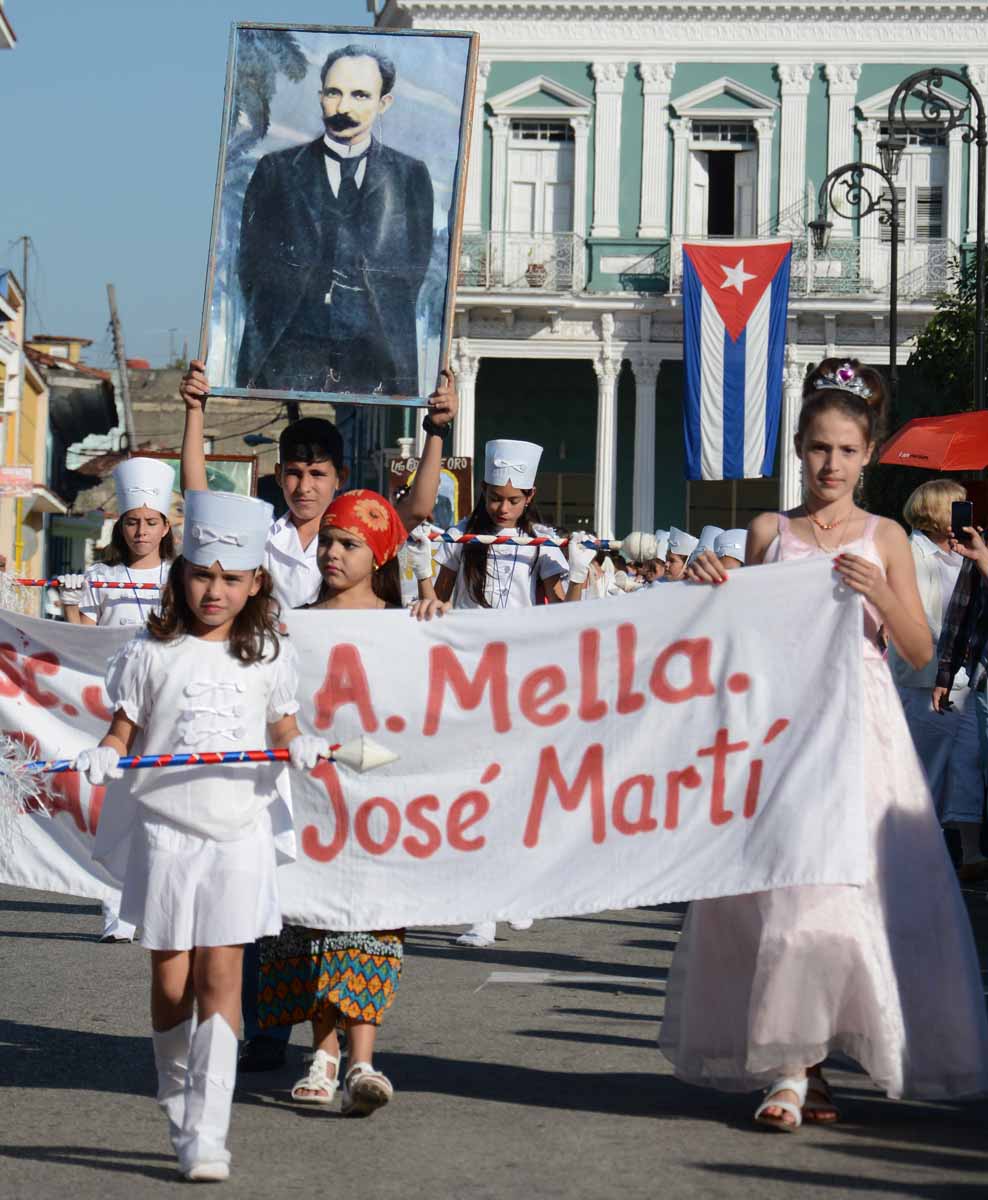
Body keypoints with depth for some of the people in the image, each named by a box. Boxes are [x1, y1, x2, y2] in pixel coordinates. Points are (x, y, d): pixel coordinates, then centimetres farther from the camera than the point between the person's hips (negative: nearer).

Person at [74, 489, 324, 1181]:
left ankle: (206, 1135, -10)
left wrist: (300, 748, -8)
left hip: (240, 836, 0)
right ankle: (178, 1109, 25)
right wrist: (104, 756, -13)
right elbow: (125, 731, 8)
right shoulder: (151, 655, 3)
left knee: (220, 976, -8)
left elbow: (283, 731, 13)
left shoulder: (268, 658, 6)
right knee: (170, 979, 4)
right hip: (167, 832, 0)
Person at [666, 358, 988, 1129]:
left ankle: (802, 1064, 2)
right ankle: (789, 1065, 2)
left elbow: (921, 652, 4)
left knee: (851, 885, -6)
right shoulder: (768, 533, 9)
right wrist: (715, 592, -6)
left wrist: (880, 595, -12)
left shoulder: (884, 538, 7)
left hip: (860, 729, 0)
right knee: (778, 886, -5)